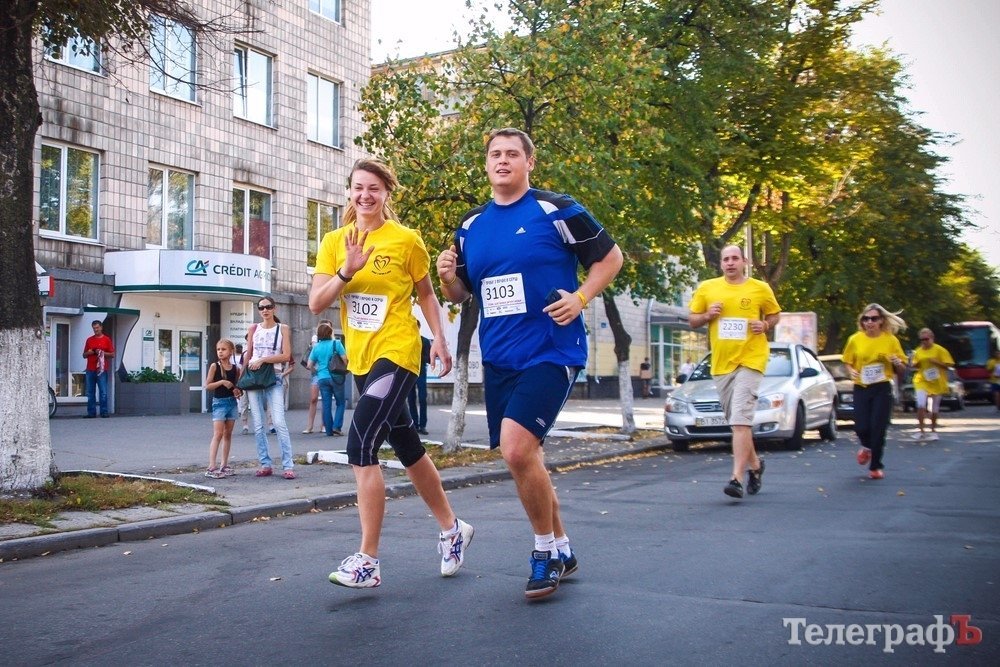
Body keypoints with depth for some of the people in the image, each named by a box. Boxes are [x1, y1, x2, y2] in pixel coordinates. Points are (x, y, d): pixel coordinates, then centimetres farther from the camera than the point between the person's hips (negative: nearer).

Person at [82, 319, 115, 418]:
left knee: (103, 392, -6)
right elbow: (84, 355, 19)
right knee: (90, 392, 2)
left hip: (102, 369, -3)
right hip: (90, 370, 3)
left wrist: (102, 353, -11)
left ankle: (104, 412, -3)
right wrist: (89, 352, -3)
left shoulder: (107, 339, 6)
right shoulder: (89, 340, 16)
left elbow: (112, 354, 4)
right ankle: (91, 412, 5)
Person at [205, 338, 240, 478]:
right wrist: (221, 382, -19)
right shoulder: (215, 366, -5)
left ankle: (224, 465, 18)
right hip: (219, 402, -4)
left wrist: (238, 391, -5)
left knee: (228, 434, 10)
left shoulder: (235, 368, 5)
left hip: (232, 402, 5)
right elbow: (207, 385, -7)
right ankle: (211, 467, -13)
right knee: (218, 434, -11)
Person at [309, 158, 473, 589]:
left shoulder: (407, 240, -5)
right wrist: (346, 272, -18)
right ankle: (452, 529, 36)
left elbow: (425, 294, 6)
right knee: (408, 449, 17)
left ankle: (367, 561, -12)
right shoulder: (335, 242, 4)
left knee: (361, 447, -18)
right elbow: (316, 304, -3)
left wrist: (439, 340, -4)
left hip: (397, 353, -6)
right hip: (361, 358, 6)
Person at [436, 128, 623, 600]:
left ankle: (545, 548, 1)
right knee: (522, 459, 10)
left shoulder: (557, 211, -4)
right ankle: (561, 548, 29)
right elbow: (459, 294, 19)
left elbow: (610, 257, 1)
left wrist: (580, 298, -13)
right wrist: (447, 278, -3)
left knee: (516, 448, -21)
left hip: (551, 352, -6)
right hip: (497, 360, 6)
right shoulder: (470, 226, 11)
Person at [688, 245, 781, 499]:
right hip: (721, 363, 4)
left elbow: (774, 314, 15)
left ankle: (736, 478, -17)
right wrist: (707, 315, -9)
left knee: (741, 420, -15)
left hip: (750, 360, -4)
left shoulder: (761, 289, 2)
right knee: (736, 421, 14)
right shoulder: (707, 288, 5)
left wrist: (765, 325, -6)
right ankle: (755, 464, 35)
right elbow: (692, 319, 12)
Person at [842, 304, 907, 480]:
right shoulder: (855, 339, 1)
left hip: (882, 389, -1)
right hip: (861, 388, 1)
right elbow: (848, 362, 12)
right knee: (861, 427, -4)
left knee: (878, 428, -5)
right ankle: (867, 447, 33)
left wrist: (897, 363, -16)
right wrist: (851, 371, -9)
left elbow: (901, 369, 6)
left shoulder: (891, 340, -1)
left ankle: (876, 466, 12)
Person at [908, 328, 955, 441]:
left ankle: (933, 431, 24)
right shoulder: (918, 351, 6)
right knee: (921, 405, -17)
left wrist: (936, 362, -20)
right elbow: (913, 366, 19)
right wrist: (914, 364, -5)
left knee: (934, 408, 8)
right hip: (922, 381, 2)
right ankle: (921, 431, -10)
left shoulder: (940, 350, -5)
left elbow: (949, 365, -6)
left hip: (936, 383, -1)